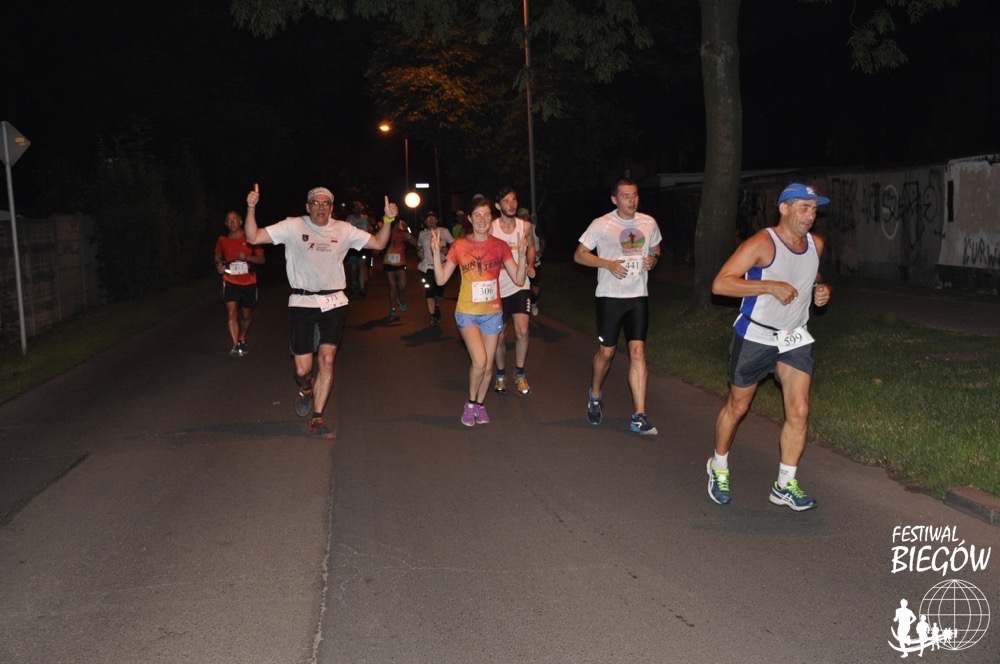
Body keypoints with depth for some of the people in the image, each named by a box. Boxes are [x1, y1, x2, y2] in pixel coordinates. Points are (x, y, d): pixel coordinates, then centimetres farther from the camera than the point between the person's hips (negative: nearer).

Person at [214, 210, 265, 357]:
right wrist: (219, 265, -4)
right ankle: (236, 346, -22)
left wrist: (247, 257, -20)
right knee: (231, 312, -19)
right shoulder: (222, 240, 3)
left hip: (249, 282, 1)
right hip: (230, 281, 0)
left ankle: (242, 341, 38)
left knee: (246, 315, 14)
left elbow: (261, 259, -2)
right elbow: (218, 257, 19)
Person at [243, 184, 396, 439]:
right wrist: (251, 208, -19)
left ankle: (317, 420, 3)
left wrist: (388, 219, -6)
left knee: (327, 360, -9)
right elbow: (253, 237, -6)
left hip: (334, 303, 1)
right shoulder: (293, 226, -2)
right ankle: (306, 391, 37)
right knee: (302, 369, -1)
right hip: (302, 303, -1)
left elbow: (378, 243, 9)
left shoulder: (343, 230, 5)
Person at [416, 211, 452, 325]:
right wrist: (419, 252, 2)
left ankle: (437, 307, 38)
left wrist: (446, 249, -20)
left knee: (439, 290, 7)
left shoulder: (443, 232, 1)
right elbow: (418, 247, 24)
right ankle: (432, 316, -4)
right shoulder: (422, 234, 9)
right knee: (429, 291, -6)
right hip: (427, 267, 1)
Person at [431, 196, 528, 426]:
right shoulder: (459, 246, -4)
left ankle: (480, 404, 31)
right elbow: (441, 279, -4)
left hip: (493, 312, 3)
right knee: (479, 361, -19)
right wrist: (436, 253, -16)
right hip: (467, 312, -2)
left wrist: (522, 255, -19)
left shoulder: (500, 246, -1)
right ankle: (470, 403, 5)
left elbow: (519, 279, -4)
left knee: (488, 366, 8)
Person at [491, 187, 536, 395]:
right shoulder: (490, 228, -7)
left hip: (520, 286, 1)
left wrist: (530, 265, 0)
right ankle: (501, 375, 28)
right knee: (500, 335, 9)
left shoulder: (525, 226, 0)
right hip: (498, 288, -1)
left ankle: (519, 374, 5)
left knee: (522, 331, -15)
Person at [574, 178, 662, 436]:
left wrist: (653, 259, -3)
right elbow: (579, 255, -3)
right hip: (610, 296, -2)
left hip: (638, 297, 2)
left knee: (638, 351, -7)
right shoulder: (601, 224, -7)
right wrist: (608, 264, -17)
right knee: (606, 352, 6)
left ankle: (638, 417, -6)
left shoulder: (649, 223, 5)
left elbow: (655, 250, 21)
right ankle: (595, 394, 36)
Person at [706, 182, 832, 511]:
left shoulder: (816, 244, 4)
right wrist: (770, 286, -29)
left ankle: (785, 485, 8)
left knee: (799, 411, -5)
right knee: (737, 406, 9)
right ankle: (719, 468, 32)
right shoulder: (762, 244, -18)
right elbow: (720, 284, -24)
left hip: (794, 338, 5)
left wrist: (821, 289, 2)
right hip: (755, 336, -5)